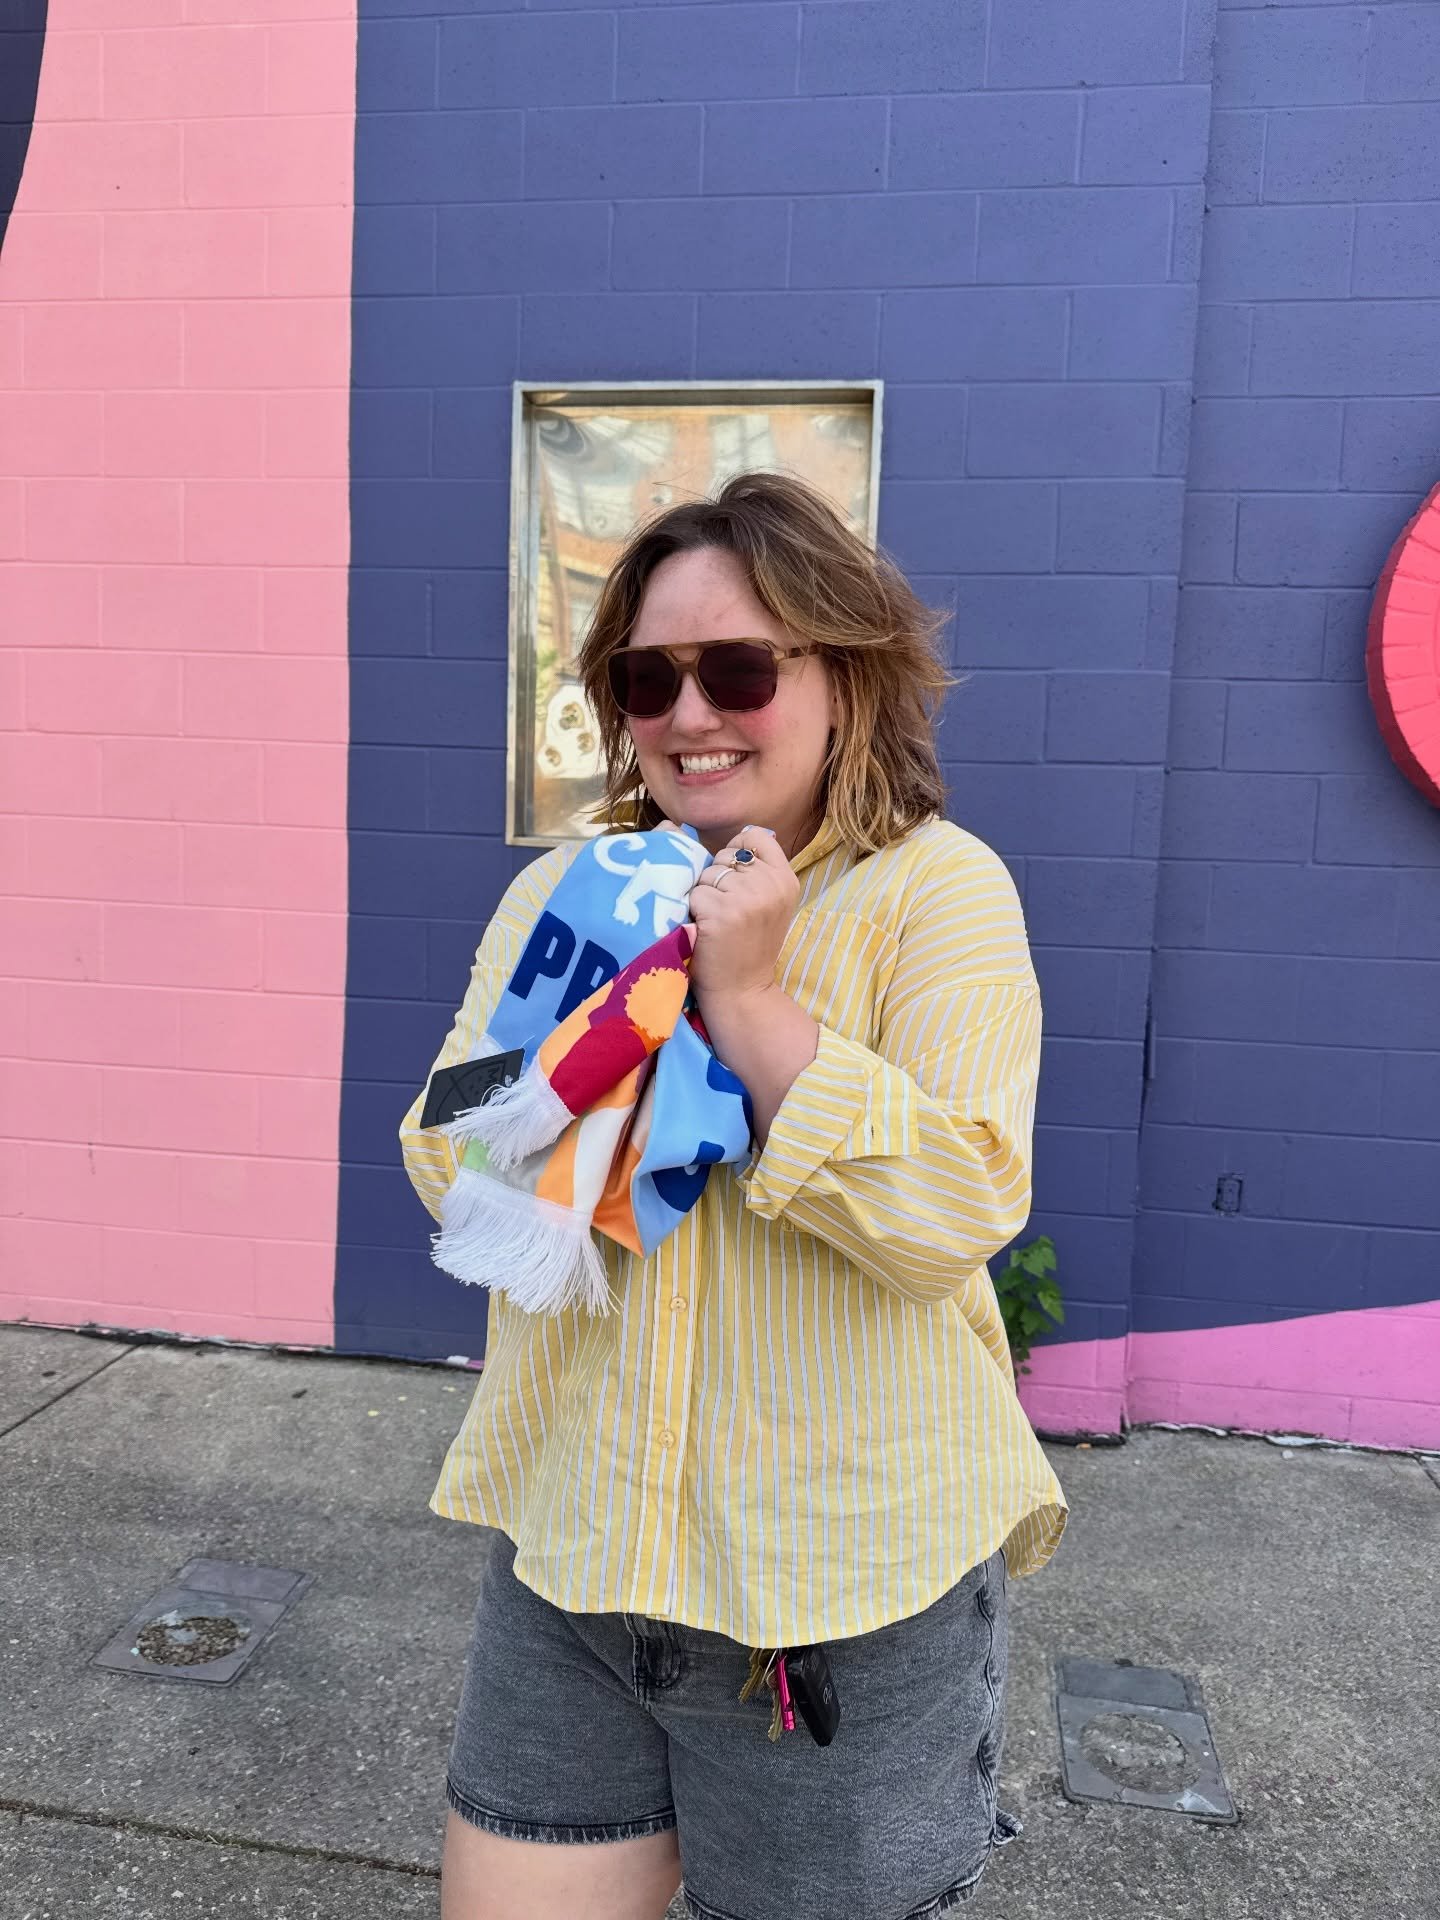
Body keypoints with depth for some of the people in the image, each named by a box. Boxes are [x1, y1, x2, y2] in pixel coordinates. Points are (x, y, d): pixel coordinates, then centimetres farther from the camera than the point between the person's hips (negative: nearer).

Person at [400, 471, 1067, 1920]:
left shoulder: (936, 889, -10)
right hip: (568, 1545, 4)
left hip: (845, 1586, -3)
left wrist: (749, 995, -23)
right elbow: (449, 1173, 0)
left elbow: (953, 1216, -19)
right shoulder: (563, 888, 5)